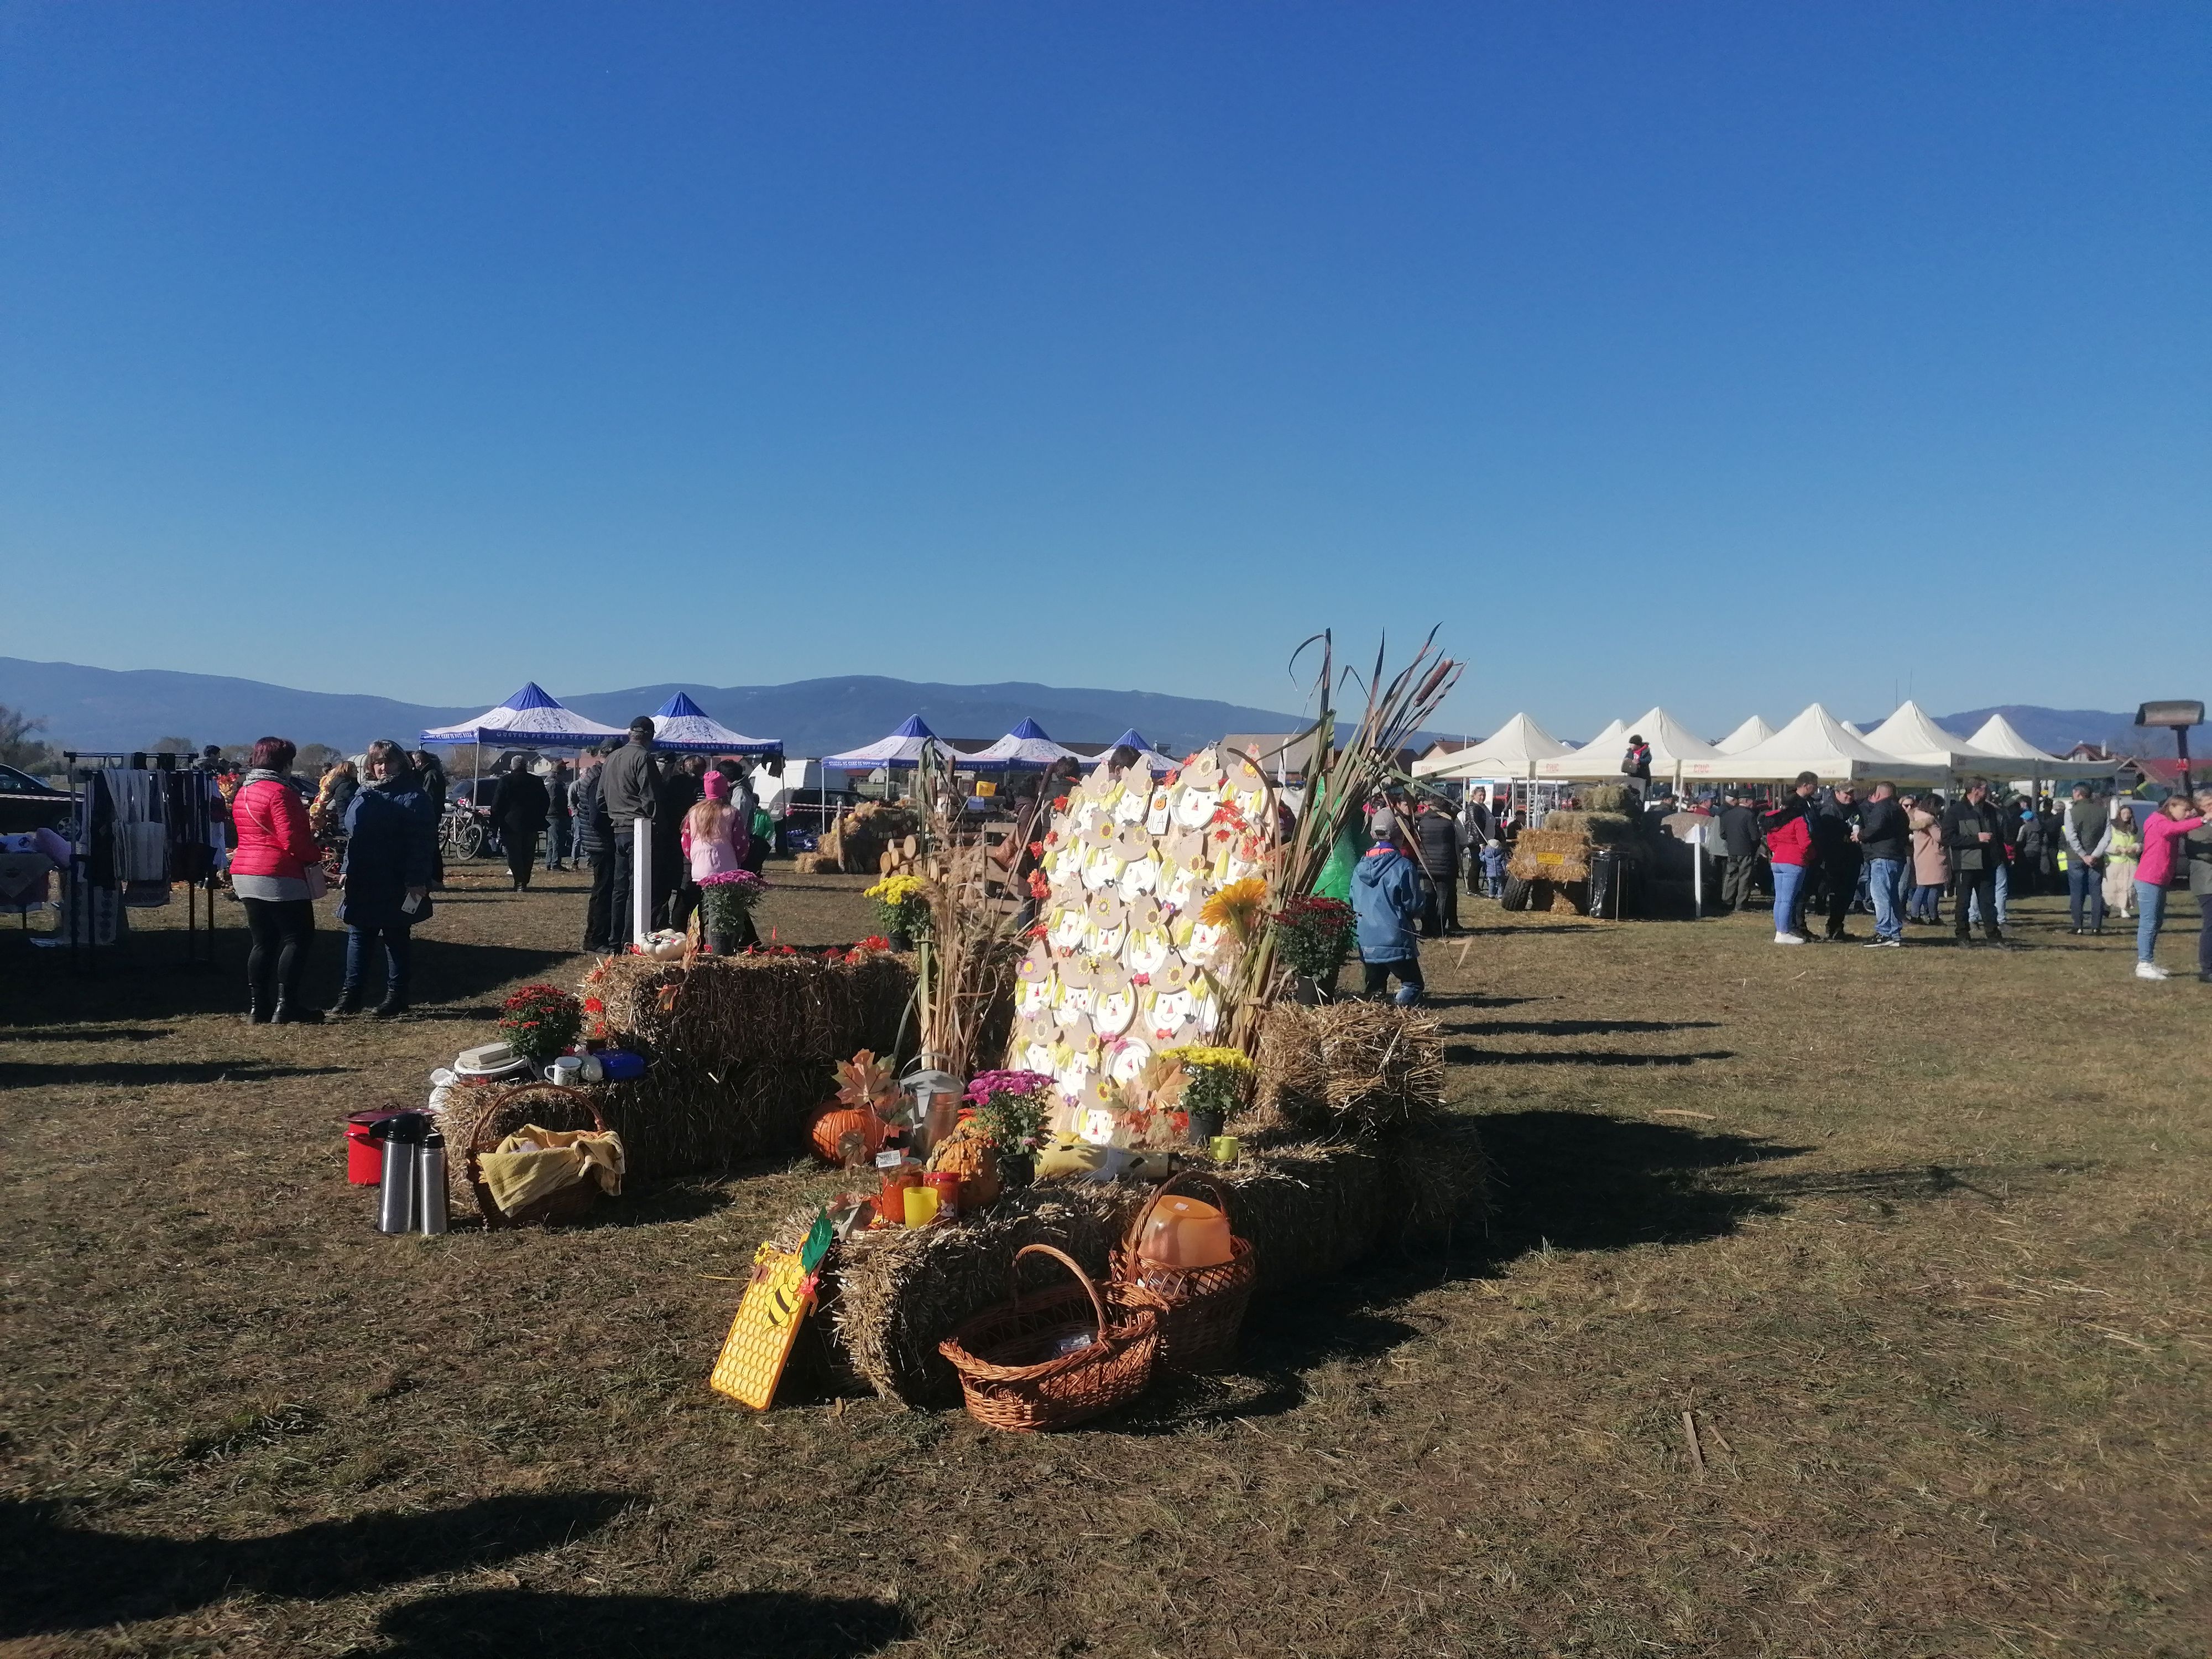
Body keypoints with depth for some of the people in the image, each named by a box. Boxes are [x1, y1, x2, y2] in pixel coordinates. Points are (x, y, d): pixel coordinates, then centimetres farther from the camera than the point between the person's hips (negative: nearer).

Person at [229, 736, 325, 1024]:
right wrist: (317, 855, -6)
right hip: (280, 876, -9)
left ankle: (257, 1008, 11)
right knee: (297, 938, -3)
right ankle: (286, 1008, -6)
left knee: (263, 942, 12)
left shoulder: (243, 792, 15)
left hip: (244, 874, 9)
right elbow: (292, 839, -20)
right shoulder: (280, 792, -14)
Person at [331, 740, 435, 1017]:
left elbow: (422, 842, -14)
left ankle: (396, 998, 11)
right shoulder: (365, 795, 12)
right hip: (363, 884, 7)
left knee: (397, 939, 3)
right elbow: (352, 835, 20)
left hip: (398, 887, -7)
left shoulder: (413, 797, -9)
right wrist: (347, 869, 14)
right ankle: (350, 996, 17)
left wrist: (417, 880, -19)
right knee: (358, 937, 10)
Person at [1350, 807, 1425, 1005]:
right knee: (1412, 983, 11)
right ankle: (1404, 1002, -18)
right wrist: (1416, 913, 16)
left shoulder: (1361, 866, 3)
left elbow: (1354, 903, 11)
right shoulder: (1403, 866, -12)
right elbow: (1415, 907, -5)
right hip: (1395, 940, -4)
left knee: (1375, 985, 17)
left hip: (1366, 941, 4)